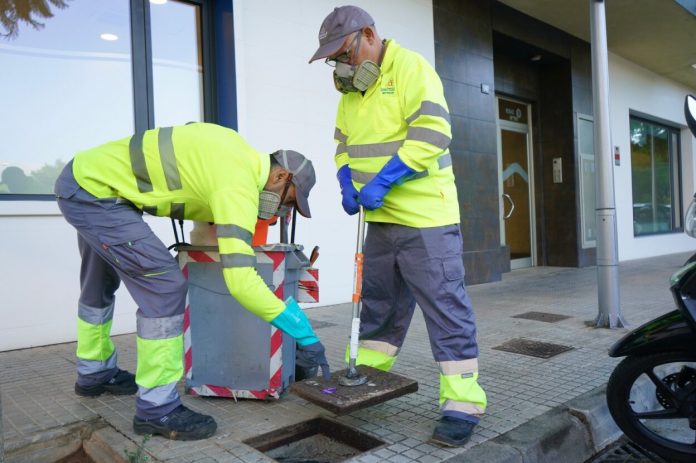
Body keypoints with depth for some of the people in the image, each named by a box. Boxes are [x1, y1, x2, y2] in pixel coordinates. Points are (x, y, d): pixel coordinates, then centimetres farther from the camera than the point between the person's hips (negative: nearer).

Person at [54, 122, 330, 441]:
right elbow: (239, 279, -34)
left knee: (101, 284, 24)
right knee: (165, 283, -16)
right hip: (95, 191, -11)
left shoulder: (238, 154, 1)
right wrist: (304, 334, -29)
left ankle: (94, 373, 45)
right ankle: (156, 408, -5)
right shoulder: (238, 184, -26)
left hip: (85, 176, 11)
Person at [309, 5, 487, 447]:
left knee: (445, 307, -4)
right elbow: (344, 146, 19)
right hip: (379, 220, 8)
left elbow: (432, 134, -20)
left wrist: (382, 181, -23)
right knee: (377, 302, 16)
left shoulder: (411, 68, -8)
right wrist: (348, 185, -1)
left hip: (426, 217, -8)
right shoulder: (351, 91, 16)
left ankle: (463, 403, 5)